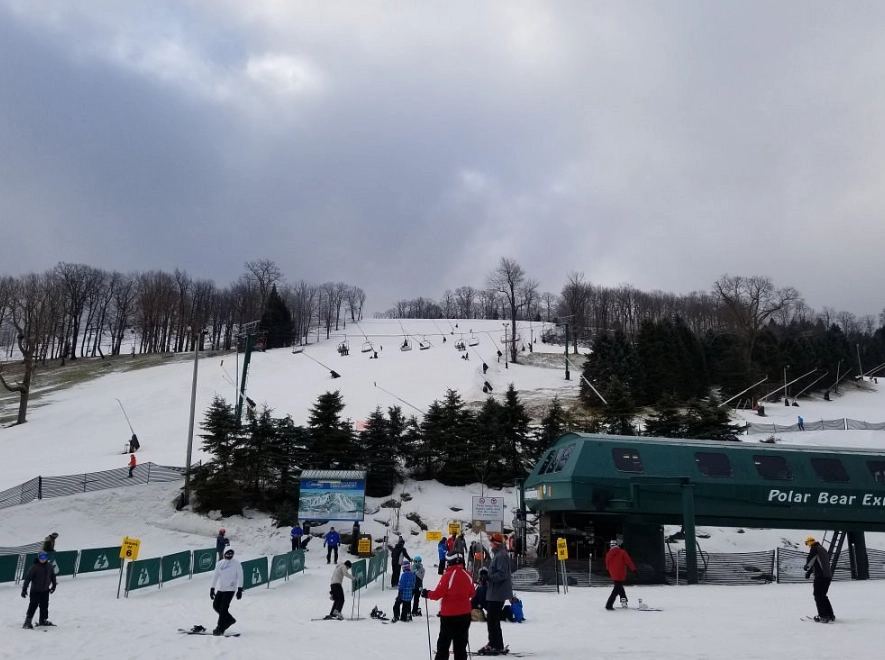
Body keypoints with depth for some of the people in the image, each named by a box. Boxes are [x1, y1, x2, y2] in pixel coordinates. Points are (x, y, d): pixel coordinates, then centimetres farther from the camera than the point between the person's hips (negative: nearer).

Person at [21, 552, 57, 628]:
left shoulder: (49, 566, 1)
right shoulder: (34, 567, -15)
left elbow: (52, 576, 16)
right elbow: (28, 578, -15)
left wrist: (54, 585, 23)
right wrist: (24, 589, -18)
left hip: (45, 590, 5)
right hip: (35, 591, -5)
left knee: (44, 606, 12)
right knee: (33, 605, -7)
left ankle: (43, 620, 25)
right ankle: (28, 621, 3)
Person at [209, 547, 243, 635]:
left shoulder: (236, 564, -4)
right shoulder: (219, 564, 8)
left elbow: (240, 576, -6)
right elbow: (215, 576, 12)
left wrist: (240, 589, -14)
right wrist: (212, 588, 8)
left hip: (230, 589, -6)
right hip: (221, 589, 6)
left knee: (223, 608, -9)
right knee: (216, 605, 4)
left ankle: (220, 628, -2)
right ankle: (229, 619, 21)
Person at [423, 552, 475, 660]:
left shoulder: (448, 575, -18)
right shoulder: (467, 575, -1)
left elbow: (437, 594, -16)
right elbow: (472, 593, 10)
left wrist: (426, 594, 0)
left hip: (449, 615, -5)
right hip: (465, 614, 5)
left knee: (444, 643, 7)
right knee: (461, 644, 12)